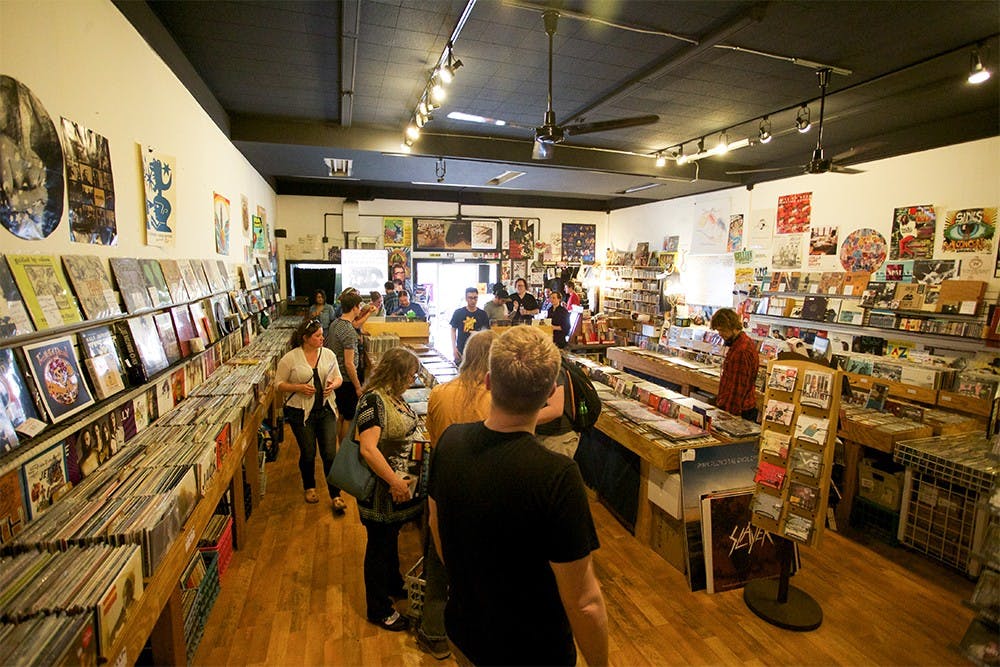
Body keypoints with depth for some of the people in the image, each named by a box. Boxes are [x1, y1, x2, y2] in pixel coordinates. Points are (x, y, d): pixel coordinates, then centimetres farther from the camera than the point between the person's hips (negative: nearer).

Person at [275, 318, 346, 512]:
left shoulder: (328, 354, 0)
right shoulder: (290, 358, -9)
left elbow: (338, 377, 9)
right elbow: (279, 384, -4)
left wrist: (333, 384, -13)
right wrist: (299, 388, -20)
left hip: (326, 410, 2)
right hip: (301, 413, -2)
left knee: (330, 454, 0)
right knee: (308, 454, 11)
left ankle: (335, 495, 12)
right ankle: (309, 487, 39)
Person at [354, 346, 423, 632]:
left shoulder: (394, 396, 1)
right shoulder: (374, 400, -27)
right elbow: (368, 448, -33)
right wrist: (395, 482, -27)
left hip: (399, 481, 9)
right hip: (381, 488, -9)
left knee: (392, 537, 27)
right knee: (379, 546, 11)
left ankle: (393, 584, 50)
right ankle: (379, 609, 30)